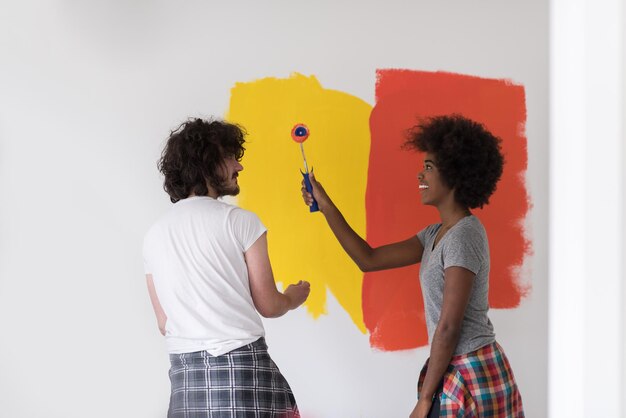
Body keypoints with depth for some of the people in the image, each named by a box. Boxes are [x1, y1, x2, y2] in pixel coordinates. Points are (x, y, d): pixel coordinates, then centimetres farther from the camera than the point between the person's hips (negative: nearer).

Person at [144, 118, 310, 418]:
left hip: (184, 378, 5)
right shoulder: (241, 221, -3)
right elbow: (268, 305, 0)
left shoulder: (154, 235, 11)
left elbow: (164, 323, 13)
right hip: (240, 367, -5)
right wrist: (293, 298, 22)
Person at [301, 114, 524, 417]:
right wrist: (325, 206, 13)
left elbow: (448, 326, -19)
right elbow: (369, 260, 14)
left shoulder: (464, 236, -17)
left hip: (470, 374, -8)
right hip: (458, 371, 8)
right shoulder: (437, 235, 11)